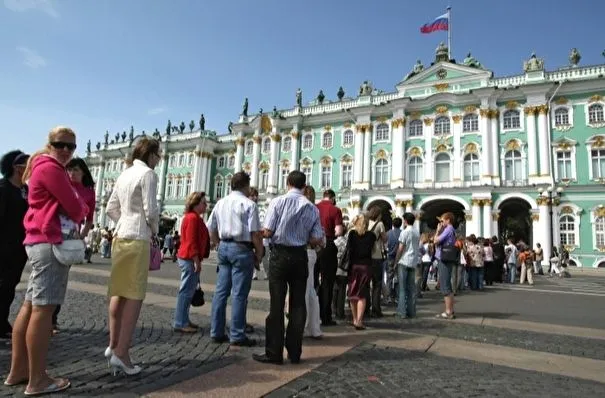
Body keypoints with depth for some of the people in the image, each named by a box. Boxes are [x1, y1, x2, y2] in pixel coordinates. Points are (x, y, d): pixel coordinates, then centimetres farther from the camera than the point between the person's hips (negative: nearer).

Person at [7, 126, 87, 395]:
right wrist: (83, 212, 8)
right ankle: (37, 380, -2)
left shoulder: (45, 167, 23)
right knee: (43, 308, -8)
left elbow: (63, 204, 22)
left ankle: (18, 371, 21)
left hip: (41, 241, 11)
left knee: (31, 306, 12)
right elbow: (74, 208, -11)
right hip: (51, 243, -11)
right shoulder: (50, 167, -10)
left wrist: (78, 210, 4)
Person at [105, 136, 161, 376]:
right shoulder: (148, 174, -9)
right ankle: (121, 353, -2)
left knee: (119, 292, 14)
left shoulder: (124, 174, 15)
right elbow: (151, 210, -14)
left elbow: (111, 208, 18)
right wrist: (155, 230, 3)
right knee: (134, 296, -4)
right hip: (137, 239, -8)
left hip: (120, 236, 9)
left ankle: (113, 346, 24)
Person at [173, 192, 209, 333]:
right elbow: (191, 241, -21)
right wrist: (196, 260, -21)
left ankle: (184, 320, 23)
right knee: (186, 291, -6)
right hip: (190, 259, -11)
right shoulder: (193, 218, -14)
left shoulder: (192, 217, 19)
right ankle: (180, 323, 0)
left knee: (188, 291, 15)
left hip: (187, 258, 11)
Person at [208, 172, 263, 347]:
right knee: (239, 294, 0)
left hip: (223, 247, 7)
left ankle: (216, 332, 20)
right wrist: (259, 255, -4)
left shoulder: (220, 203, 11)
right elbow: (256, 233, -14)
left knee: (221, 291, 12)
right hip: (241, 249, -7)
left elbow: (212, 230, 15)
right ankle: (237, 336, 8)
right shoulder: (249, 204, -9)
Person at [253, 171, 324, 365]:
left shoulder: (278, 202, -8)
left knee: (277, 304, 4)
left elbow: (267, 232, -12)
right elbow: (317, 240, -2)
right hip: (300, 256, 3)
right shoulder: (312, 208, -1)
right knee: (298, 304, 11)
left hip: (280, 255, -2)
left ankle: (274, 353, 11)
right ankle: (294, 352, 20)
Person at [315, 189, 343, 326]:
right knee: (327, 283, 5)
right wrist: (331, 236, 5)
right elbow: (339, 231, -15)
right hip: (328, 247, -4)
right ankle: (326, 317, 9)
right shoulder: (335, 210, -6)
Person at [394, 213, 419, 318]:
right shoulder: (417, 233, 11)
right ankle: (411, 312, 11)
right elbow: (417, 247, 14)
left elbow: (400, 249, -11)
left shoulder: (405, 232, -9)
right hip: (413, 262, 6)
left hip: (404, 262, -6)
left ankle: (402, 311, -4)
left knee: (403, 287, -3)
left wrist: (396, 261, -4)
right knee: (412, 287, 9)